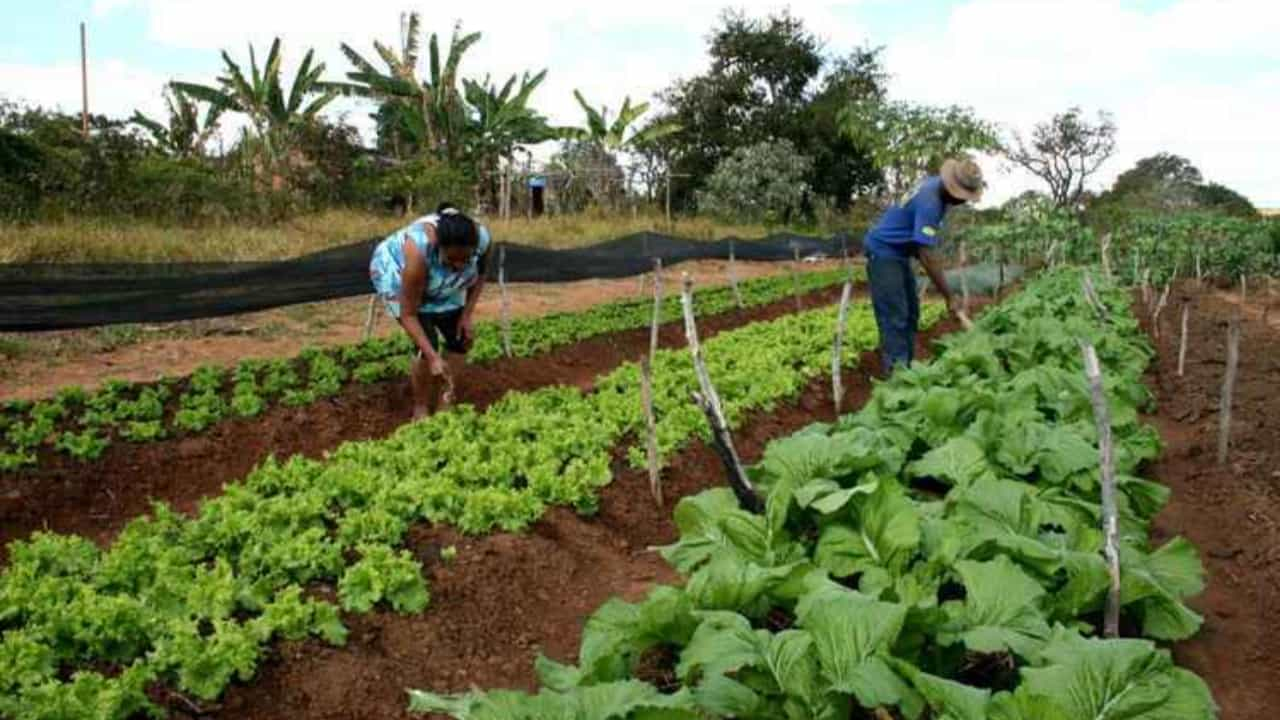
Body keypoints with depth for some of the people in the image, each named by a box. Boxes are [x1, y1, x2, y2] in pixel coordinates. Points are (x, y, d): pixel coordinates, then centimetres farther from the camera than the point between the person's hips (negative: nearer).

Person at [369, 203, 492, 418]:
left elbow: (479, 276, -5)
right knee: (427, 343, -18)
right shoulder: (420, 249, -43)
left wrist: (467, 315, -12)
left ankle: (443, 404, 11)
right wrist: (432, 357, -39)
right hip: (396, 273, -5)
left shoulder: (482, 238, -31)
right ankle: (420, 407, 1)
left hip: (441, 283, 5)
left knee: (462, 338, -3)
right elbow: (408, 314, -34)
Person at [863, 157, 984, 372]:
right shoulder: (929, 203, -30)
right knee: (894, 316, -14)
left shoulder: (936, 183, -2)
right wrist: (949, 298, -28)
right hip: (883, 252, -10)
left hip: (900, 252, 10)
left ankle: (906, 368, 17)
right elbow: (926, 257, -31)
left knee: (911, 312, 12)